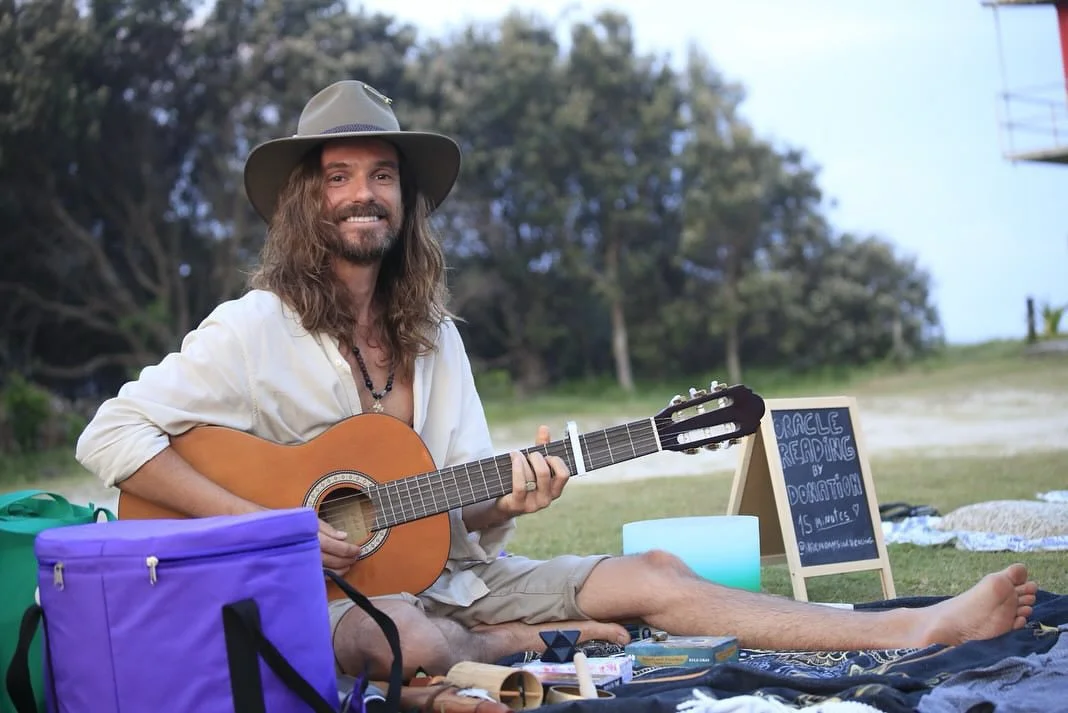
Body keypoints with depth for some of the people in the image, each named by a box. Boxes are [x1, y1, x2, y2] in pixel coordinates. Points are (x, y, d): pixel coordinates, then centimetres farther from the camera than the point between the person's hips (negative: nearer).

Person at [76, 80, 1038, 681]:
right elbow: (111, 436, -17)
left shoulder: (429, 333, 9)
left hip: (439, 573, 6)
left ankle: (916, 630, -3)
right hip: (314, 593, -6)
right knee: (410, 642, -40)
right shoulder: (256, 329, -10)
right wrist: (259, 522, -23)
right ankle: (538, 644, -7)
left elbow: (460, 510, 8)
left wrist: (506, 499, -16)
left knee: (655, 577, -5)